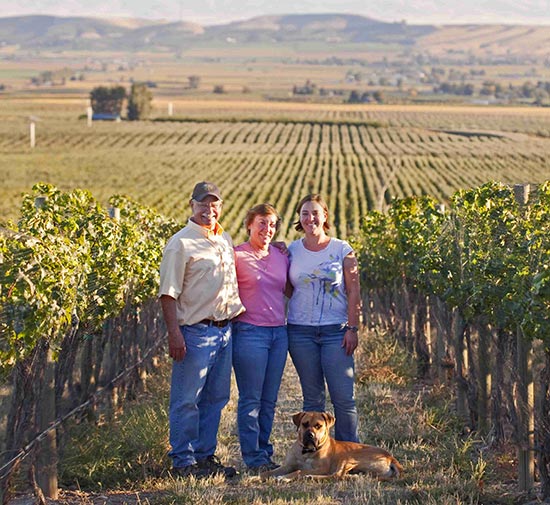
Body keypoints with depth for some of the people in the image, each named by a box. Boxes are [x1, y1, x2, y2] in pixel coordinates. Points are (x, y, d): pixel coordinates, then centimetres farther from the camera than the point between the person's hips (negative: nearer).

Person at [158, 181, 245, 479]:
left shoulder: (225, 240, 15)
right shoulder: (181, 243, -8)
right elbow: (169, 293, -12)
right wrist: (174, 333, -18)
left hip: (224, 329, 7)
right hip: (195, 331, -7)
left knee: (215, 398, 12)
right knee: (186, 400, -3)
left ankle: (205, 455, 20)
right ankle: (183, 461, 3)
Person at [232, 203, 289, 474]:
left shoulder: (281, 256, 12)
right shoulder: (236, 256, -5)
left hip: (279, 332, 6)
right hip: (249, 332, -6)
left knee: (269, 400, 10)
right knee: (251, 399, -2)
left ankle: (264, 452, 18)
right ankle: (253, 457, 3)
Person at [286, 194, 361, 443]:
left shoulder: (342, 250, 1)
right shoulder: (291, 250, 7)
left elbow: (354, 292, 0)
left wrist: (352, 329, -6)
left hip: (335, 331, -2)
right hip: (300, 331, 2)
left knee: (344, 398, -5)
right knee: (312, 398, 6)